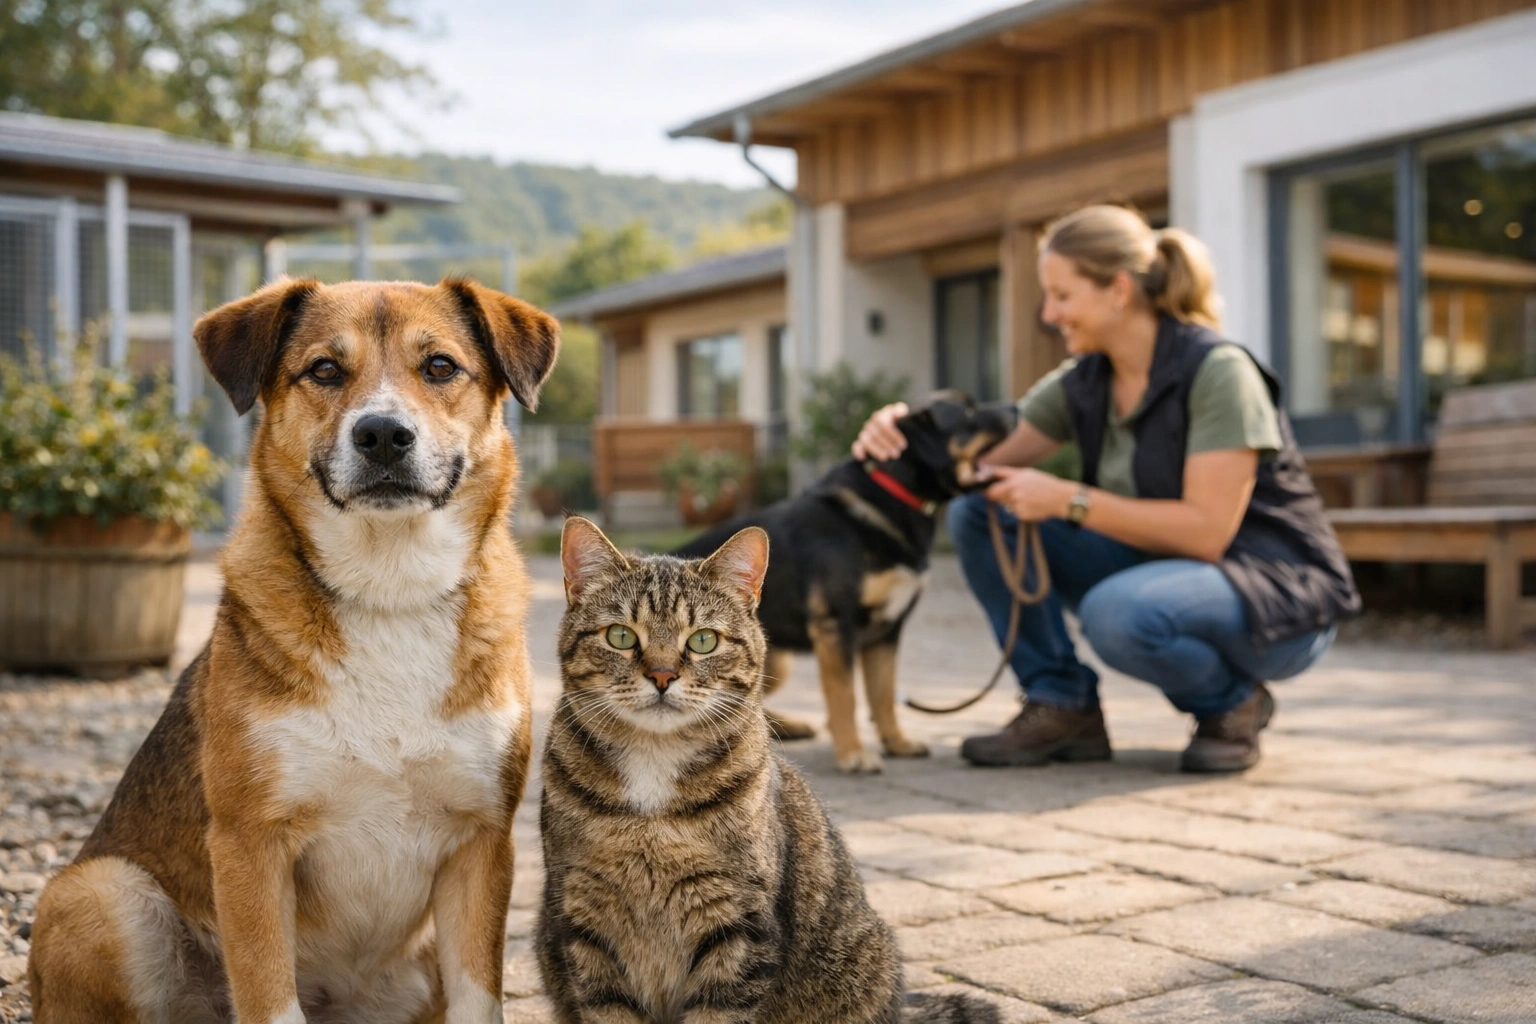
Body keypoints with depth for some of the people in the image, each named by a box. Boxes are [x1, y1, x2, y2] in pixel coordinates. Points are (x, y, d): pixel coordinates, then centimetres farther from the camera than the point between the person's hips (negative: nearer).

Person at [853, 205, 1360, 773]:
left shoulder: (1217, 370, -20)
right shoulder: (1082, 383, 0)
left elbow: (1207, 530, -25)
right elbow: (982, 465, 0)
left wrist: (1069, 500, -26)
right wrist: (907, 431, -20)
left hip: (1277, 587, -7)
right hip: (1158, 568, 7)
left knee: (1116, 614, -39)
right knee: (976, 514, -8)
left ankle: (1232, 701, -7)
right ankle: (1062, 706, -3)